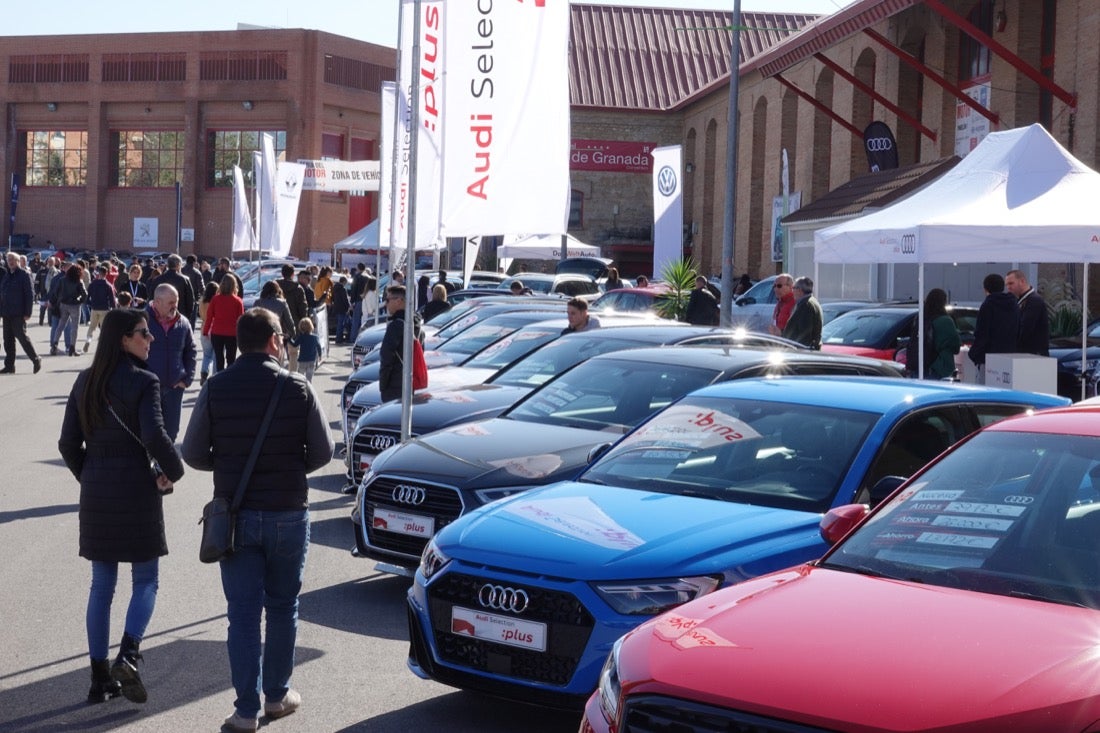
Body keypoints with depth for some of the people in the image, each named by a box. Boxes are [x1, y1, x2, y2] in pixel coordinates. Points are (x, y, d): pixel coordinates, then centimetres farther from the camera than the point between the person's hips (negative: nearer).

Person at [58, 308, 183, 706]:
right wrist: (173, 472, -5)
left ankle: (100, 677, 14)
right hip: (135, 487, -5)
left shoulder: (84, 381, 6)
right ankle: (127, 656, -12)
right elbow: (154, 436, -21)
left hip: (95, 492, 5)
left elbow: (68, 443, 7)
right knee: (145, 581, 8)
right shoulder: (144, 382, -12)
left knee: (101, 585, 12)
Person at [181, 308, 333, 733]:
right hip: (288, 514, 0)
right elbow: (323, 452, -4)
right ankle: (277, 695, 26)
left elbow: (194, 454, -3)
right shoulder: (298, 389, -8)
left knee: (243, 613, 5)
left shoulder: (215, 389, -6)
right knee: (282, 608, 16)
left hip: (235, 514, 0)